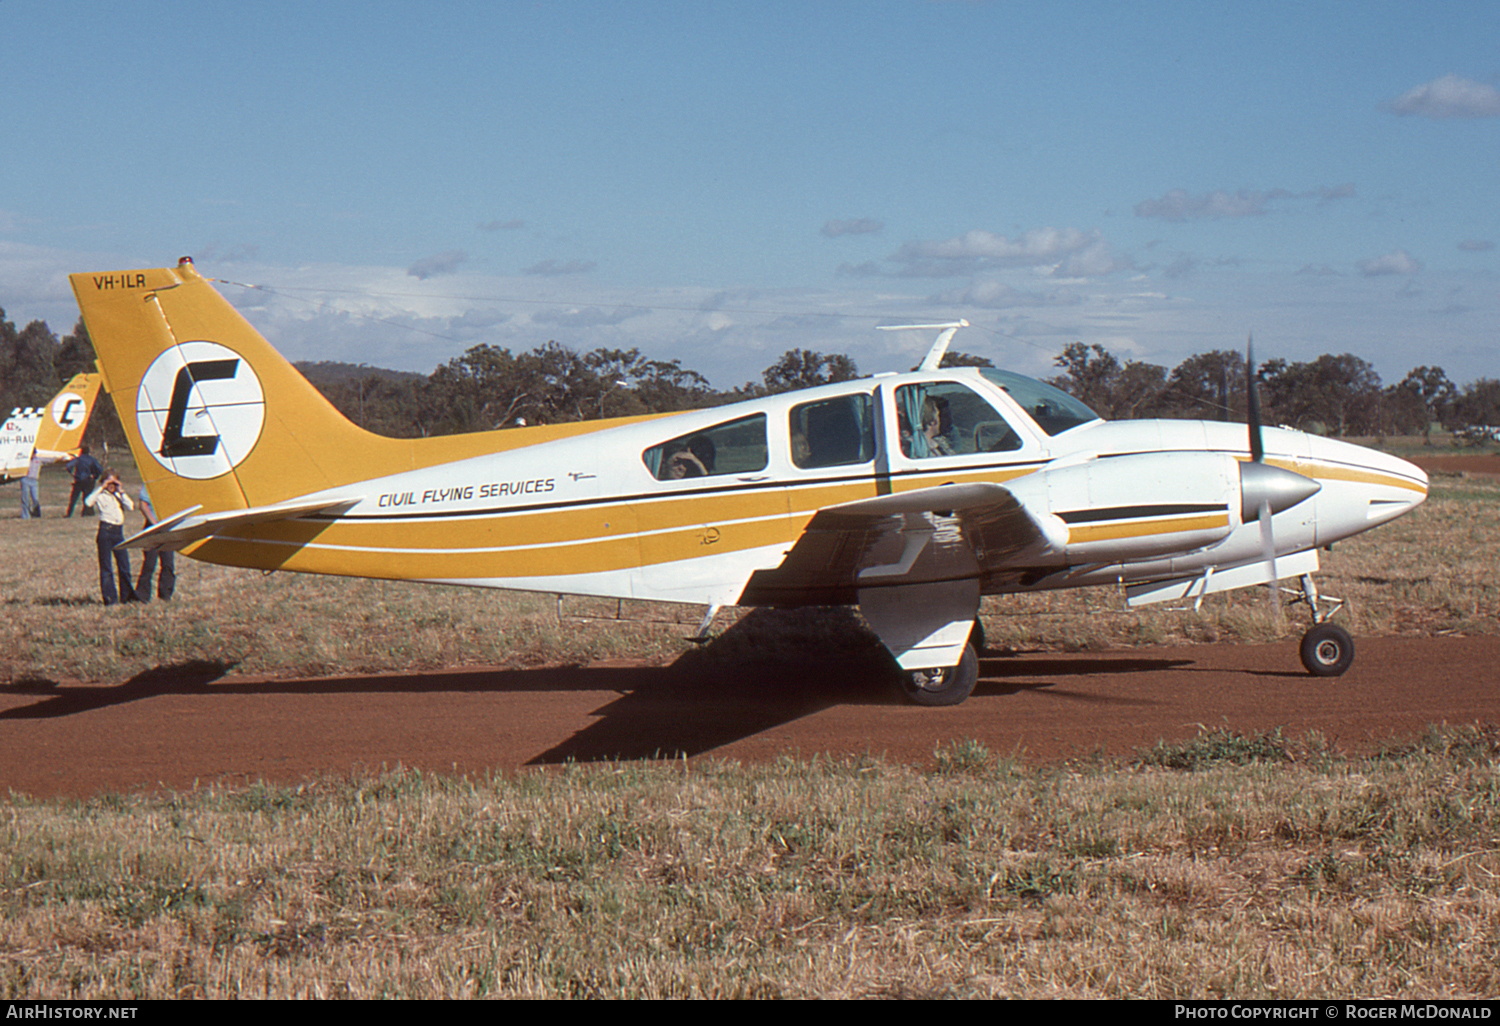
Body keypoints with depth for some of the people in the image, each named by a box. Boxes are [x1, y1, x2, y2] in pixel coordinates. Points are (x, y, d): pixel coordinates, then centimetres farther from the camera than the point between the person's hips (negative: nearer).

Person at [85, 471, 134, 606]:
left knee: (124, 564, 6)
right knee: (105, 566, -1)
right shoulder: (100, 495, 1)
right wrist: (101, 488, -14)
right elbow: (88, 503, -19)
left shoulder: (119, 495, 16)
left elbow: (130, 506, 2)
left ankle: (127, 595, 15)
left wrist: (121, 492, -1)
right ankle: (110, 598, 2)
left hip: (119, 531, 5)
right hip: (105, 530, -5)